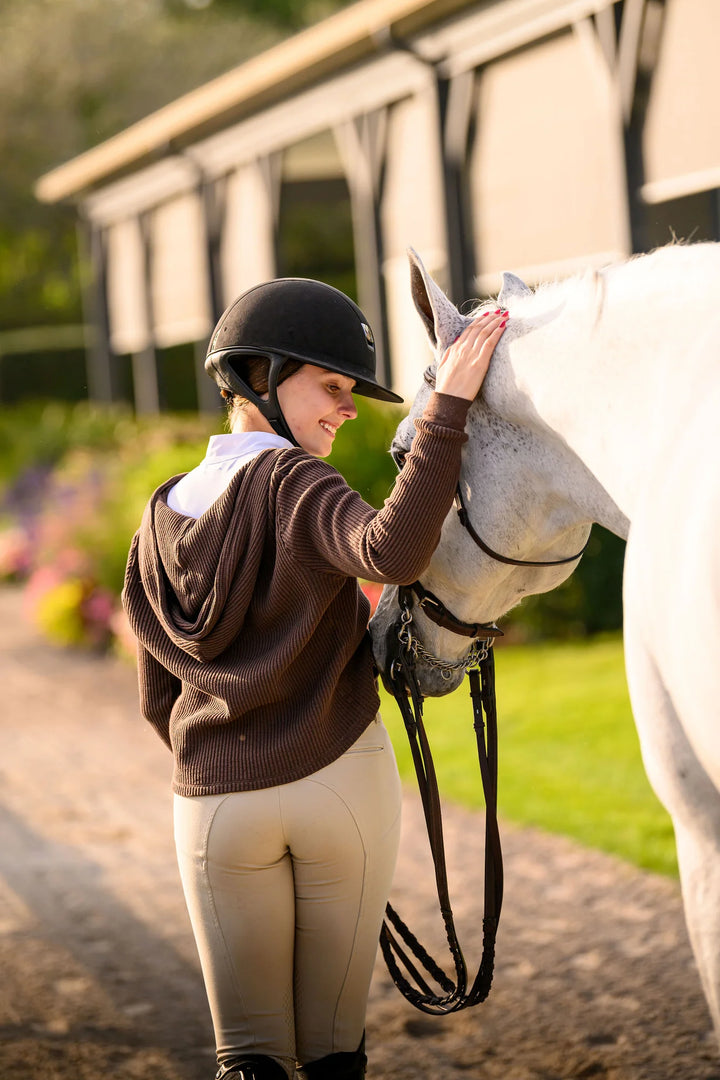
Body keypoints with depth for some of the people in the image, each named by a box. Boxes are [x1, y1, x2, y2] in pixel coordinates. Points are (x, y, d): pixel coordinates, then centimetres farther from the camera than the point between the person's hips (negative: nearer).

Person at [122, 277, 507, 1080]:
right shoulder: (291, 484, -12)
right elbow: (393, 552, -34)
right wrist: (446, 409, -33)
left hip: (214, 801, 4)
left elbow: (157, 698, 12)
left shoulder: (163, 516, 7)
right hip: (340, 779, -4)